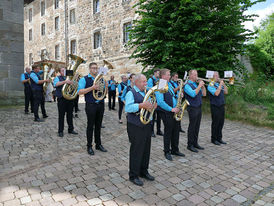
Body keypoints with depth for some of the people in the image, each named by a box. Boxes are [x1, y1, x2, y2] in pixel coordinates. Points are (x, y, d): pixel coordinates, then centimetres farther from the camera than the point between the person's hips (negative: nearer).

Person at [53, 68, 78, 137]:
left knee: (70, 115, 9)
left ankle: (71, 129, 20)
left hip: (70, 98, 4)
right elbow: (56, 84, -14)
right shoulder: (57, 78, 7)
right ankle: (60, 131, 9)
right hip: (62, 98, -3)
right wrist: (65, 81, -27)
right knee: (61, 115, 1)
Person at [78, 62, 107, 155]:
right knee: (90, 126, 3)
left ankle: (98, 144, 24)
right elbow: (79, 92, -12)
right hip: (91, 105, -5)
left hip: (100, 105, 5)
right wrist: (92, 88, -20)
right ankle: (89, 146, 15)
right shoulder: (84, 79, -1)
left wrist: (106, 87, -5)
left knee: (98, 125, 13)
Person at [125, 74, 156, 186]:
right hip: (136, 127, -7)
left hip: (147, 125, 8)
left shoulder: (146, 93, 15)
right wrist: (141, 105, -33)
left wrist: (152, 106, 2)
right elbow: (128, 108, -24)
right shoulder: (131, 93, -9)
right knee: (136, 151, 1)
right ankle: (133, 176, 16)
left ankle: (143, 171, 33)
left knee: (146, 150, 15)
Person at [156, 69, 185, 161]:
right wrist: (171, 109, -20)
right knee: (168, 132, 2)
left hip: (175, 111, 8)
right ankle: (167, 152, 17)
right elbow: (160, 102, -22)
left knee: (176, 131, 13)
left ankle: (175, 150, 28)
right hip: (166, 113, -8)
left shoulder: (169, 84, 14)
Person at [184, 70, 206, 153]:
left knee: (197, 127, 13)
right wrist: (199, 86, -17)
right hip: (192, 108, -8)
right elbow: (193, 94, -25)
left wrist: (203, 86, 1)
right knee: (192, 127, -1)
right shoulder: (187, 85, -9)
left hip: (199, 108, 8)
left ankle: (195, 143, 24)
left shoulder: (196, 84, 16)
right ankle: (190, 145, 9)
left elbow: (204, 94, 14)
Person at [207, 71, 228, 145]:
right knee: (215, 123, 1)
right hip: (215, 107, -7)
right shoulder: (210, 85, -9)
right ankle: (214, 139, 13)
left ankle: (219, 138, 23)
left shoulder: (219, 84, 13)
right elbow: (216, 93, -23)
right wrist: (220, 85, -16)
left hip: (222, 106, 7)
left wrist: (224, 84, 2)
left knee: (221, 123, 11)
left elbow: (226, 92, 12)